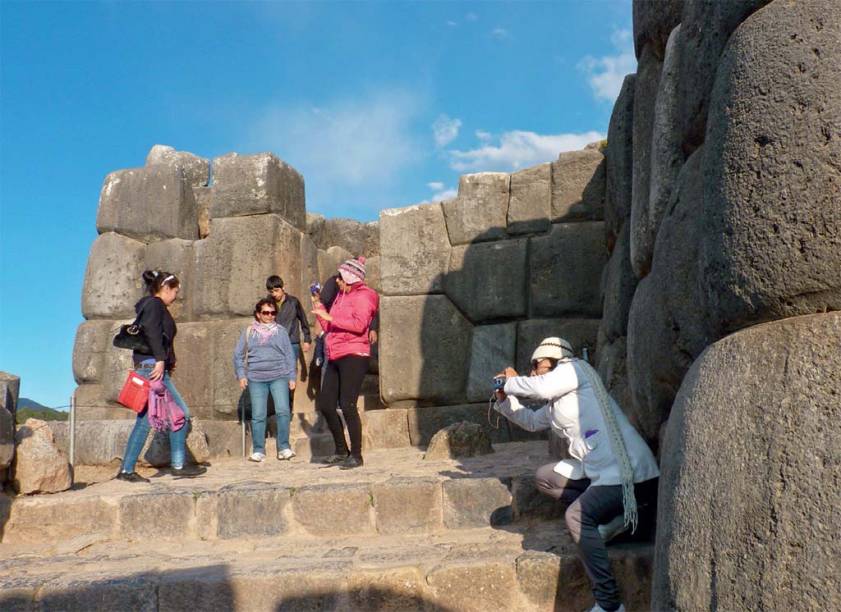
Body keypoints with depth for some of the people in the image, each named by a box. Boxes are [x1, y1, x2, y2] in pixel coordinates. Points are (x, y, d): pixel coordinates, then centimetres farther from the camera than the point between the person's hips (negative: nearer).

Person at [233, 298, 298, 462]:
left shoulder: (280, 331, 9)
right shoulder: (249, 332, 10)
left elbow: (289, 355, 11)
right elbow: (238, 355, 13)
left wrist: (291, 377, 7)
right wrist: (241, 375, 3)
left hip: (279, 377, -1)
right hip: (256, 378, 1)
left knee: (283, 411, -13)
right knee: (258, 416, -1)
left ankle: (284, 448, -6)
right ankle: (258, 451, 7)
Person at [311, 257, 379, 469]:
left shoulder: (363, 296, -4)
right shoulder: (340, 296, 22)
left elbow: (359, 324, -21)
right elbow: (329, 328, 24)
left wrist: (330, 317, -19)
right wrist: (319, 307, 14)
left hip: (354, 356, -9)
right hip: (335, 357, 9)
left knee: (347, 405, -11)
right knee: (324, 404, 6)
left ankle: (356, 455, -1)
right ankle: (341, 451, 18)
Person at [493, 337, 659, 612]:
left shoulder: (575, 368, -5)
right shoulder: (554, 405, 22)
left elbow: (540, 387, -23)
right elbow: (531, 421, 38)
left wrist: (511, 381, -4)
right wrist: (504, 399, 24)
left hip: (629, 473, -10)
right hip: (597, 469, 10)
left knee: (576, 516, -26)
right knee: (545, 477, 15)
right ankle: (610, 515, 2)